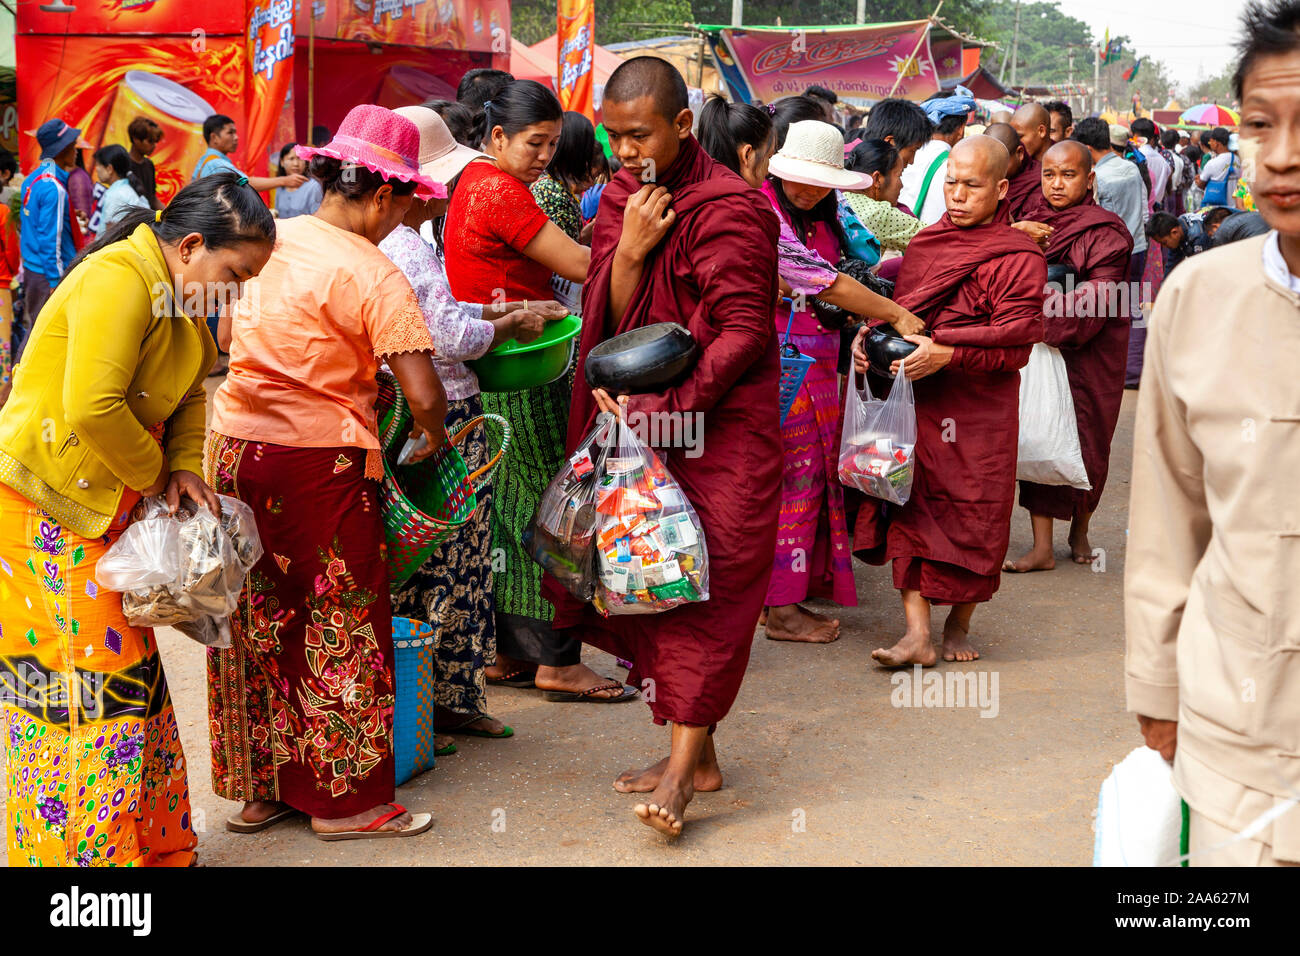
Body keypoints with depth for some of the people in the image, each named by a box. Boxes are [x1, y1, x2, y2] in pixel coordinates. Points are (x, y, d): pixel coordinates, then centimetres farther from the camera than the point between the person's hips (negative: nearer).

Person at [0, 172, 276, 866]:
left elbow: (188, 388, 19)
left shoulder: (174, 293, 10)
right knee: (80, 682, -6)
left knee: (125, 672, 13)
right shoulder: (120, 282, -22)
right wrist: (153, 473, -14)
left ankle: (150, 844, 23)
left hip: (101, 510, 10)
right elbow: (93, 407, -29)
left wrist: (184, 464, 1)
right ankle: (84, 852, 3)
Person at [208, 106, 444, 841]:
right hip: (321, 458, -6)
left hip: (236, 446, 6)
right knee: (339, 624, 7)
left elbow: (227, 335, 19)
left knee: (256, 620, 15)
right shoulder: (377, 277, -13)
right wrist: (434, 437, 4)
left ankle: (259, 787, 27)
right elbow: (424, 395, -17)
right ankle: (345, 799, 16)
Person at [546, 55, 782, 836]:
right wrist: (629, 250, -13)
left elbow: (743, 333, -15)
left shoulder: (728, 208, -13)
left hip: (723, 424, -7)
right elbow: (611, 320, 5)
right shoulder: (623, 199, 10)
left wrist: (667, 408, -17)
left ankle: (683, 768, -4)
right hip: (645, 418, 7)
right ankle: (699, 753, 16)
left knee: (706, 588, -7)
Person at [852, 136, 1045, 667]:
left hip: (980, 409, -4)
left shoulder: (1018, 258, -6)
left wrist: (946, 354, -23)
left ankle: (959, 624, 24)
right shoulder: (924, 242, 13)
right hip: (916, 402, 4)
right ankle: (917, 633, -3)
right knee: (909, 509, -4)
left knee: (973, 515, 4)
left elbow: (1015, 344, -12)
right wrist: (870, 335, 0)